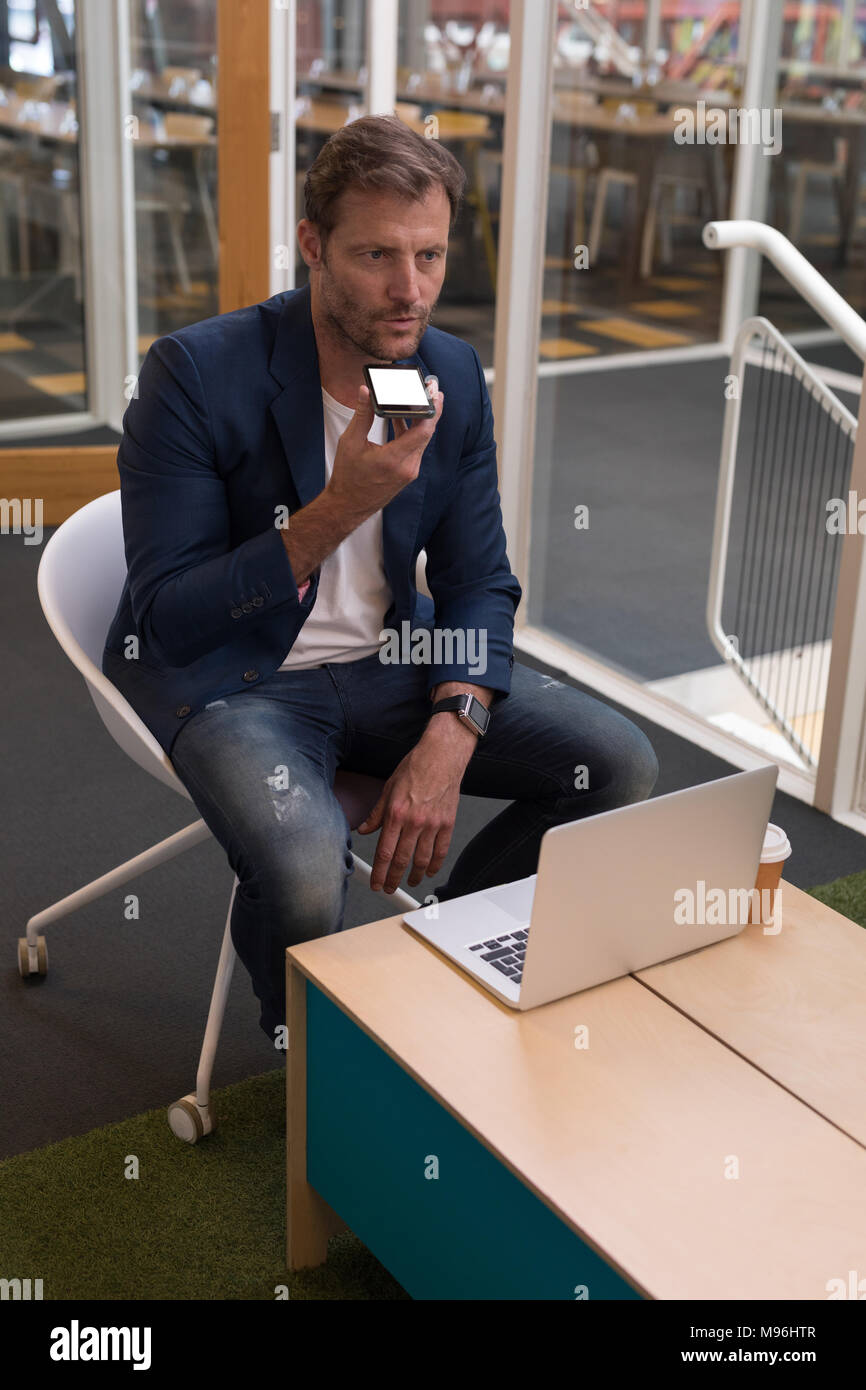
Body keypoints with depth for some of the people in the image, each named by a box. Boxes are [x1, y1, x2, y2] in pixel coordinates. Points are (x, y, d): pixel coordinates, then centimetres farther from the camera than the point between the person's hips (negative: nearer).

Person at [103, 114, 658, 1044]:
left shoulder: (454, 375, -2)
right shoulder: (196, 373, -19)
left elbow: (479, 583, 4)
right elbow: (166, 620, -21)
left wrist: (448, 737, -15)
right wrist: (336, 510, -32)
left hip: (386, 659, 6)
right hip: (227, 676, -5)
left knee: (620, 765, -6)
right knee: (305, 869, -34)